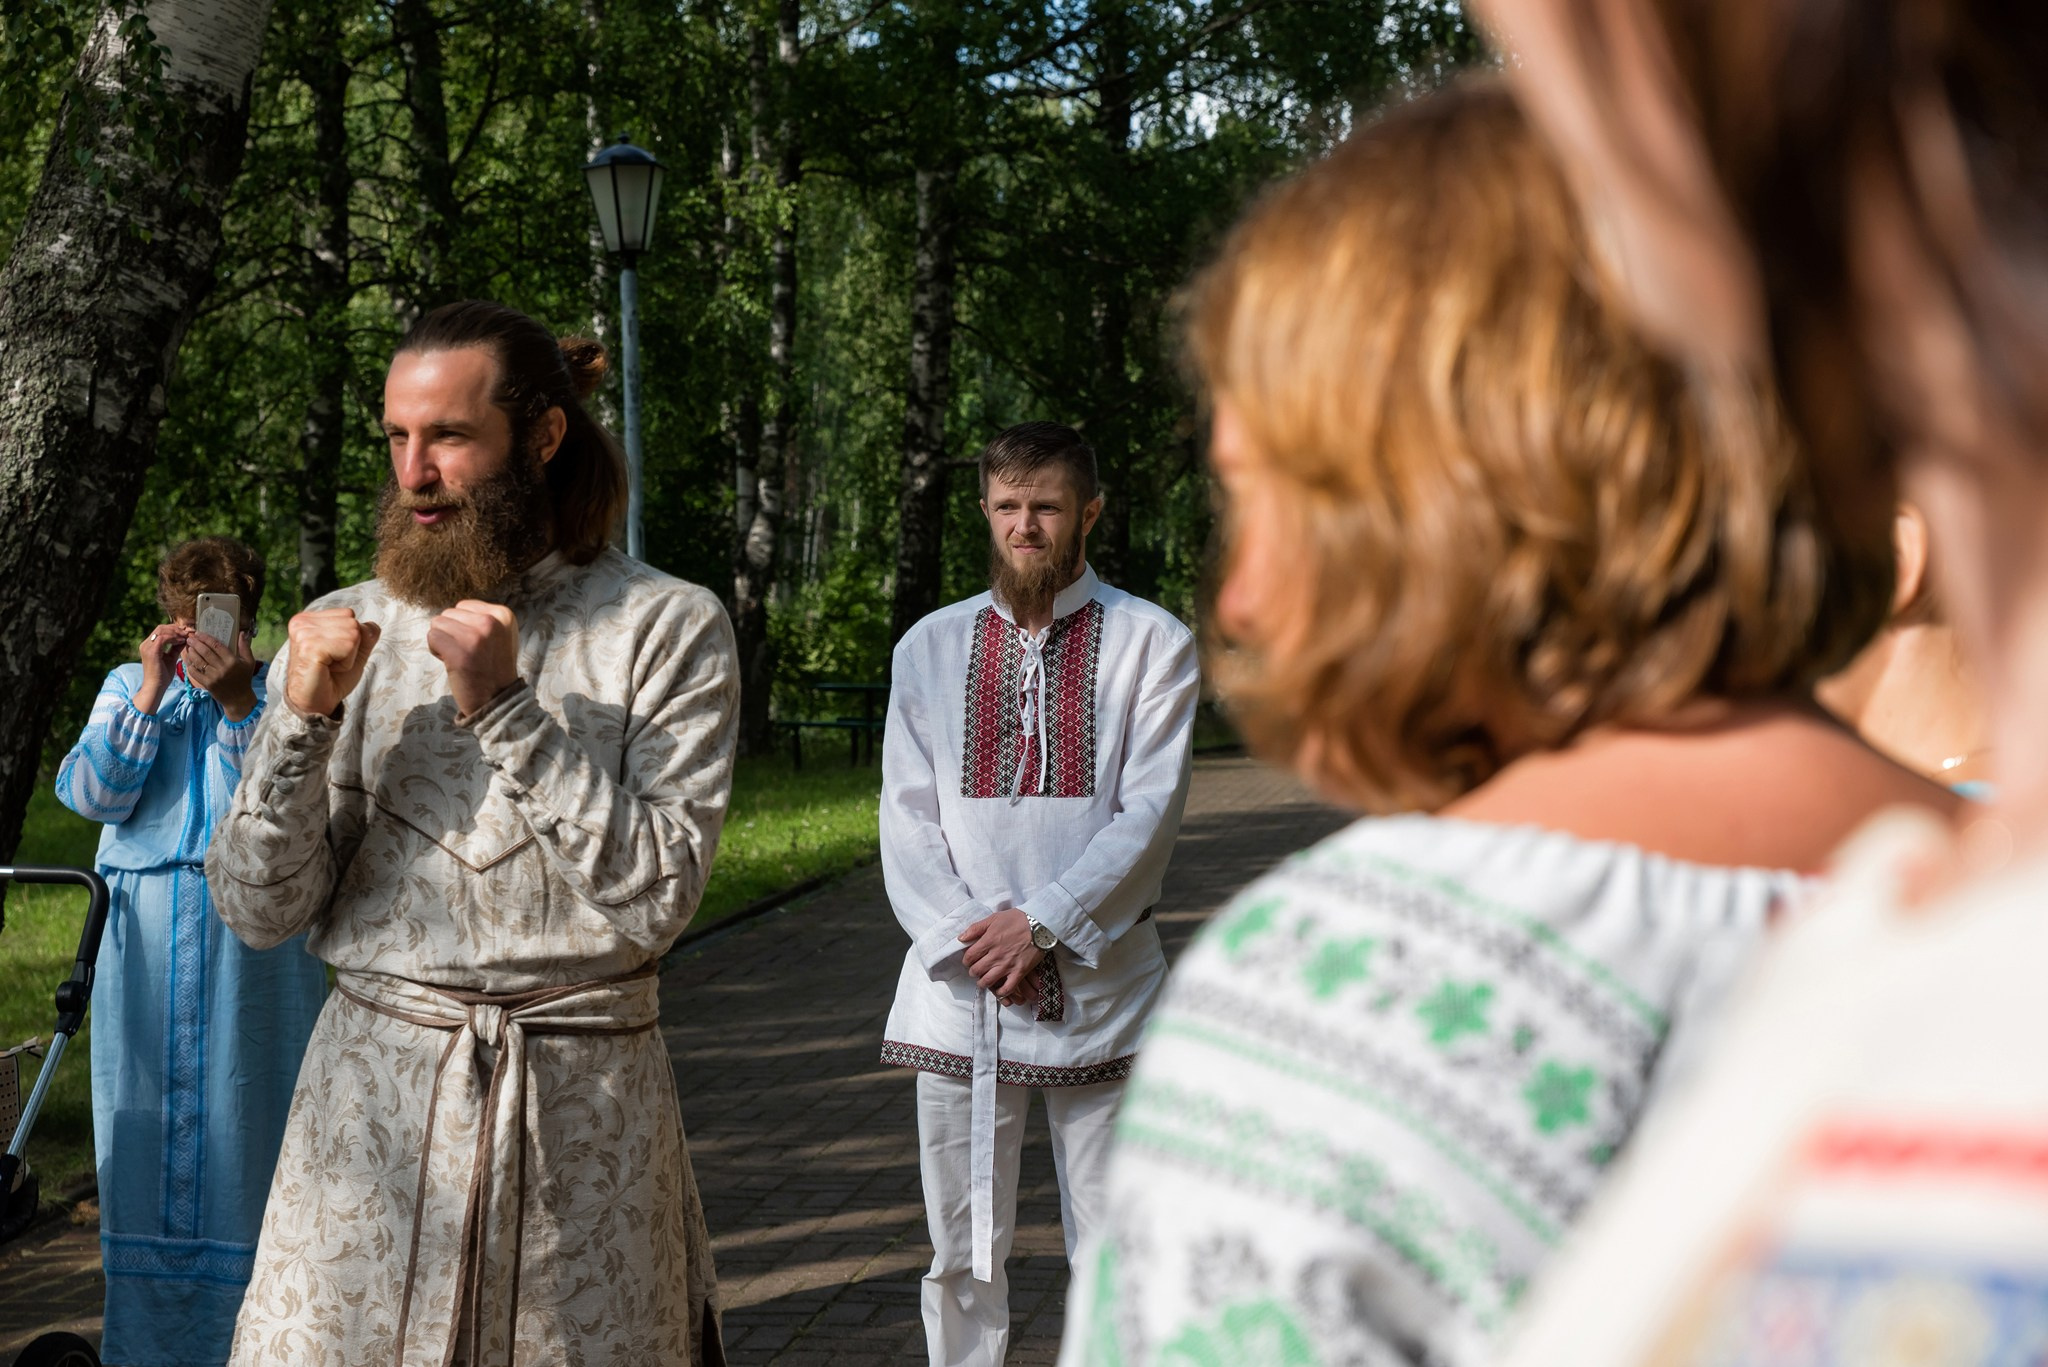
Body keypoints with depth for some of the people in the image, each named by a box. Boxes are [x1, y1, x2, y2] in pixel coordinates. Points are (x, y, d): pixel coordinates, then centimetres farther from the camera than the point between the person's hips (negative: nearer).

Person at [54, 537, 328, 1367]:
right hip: (149, 939, 3)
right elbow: (92, 794, -2)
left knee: (245, 1112, 0)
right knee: (147, 1117, 7)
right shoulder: (127, 686, 12)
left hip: (255, 937, -2)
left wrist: (236, 701, -22)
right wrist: (152, 691, -9)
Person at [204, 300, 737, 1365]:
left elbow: (655, 897, -12)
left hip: (583, 1106, -1)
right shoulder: (342, 633, 4)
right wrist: (303, 721, -12)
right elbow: (257, 911, 2)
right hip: (371, 1088, 2)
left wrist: (507, 710, -17)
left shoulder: (667, 629, -3)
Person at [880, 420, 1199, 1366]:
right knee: (962, 1251, 7)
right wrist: (968, 937, -8)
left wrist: (1042, 923, -13)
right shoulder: (929, 647, 10)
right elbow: (907, 822, 6)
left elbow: (1148, 815, -5)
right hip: (958, 981, 2)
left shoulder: (1150, 642, 2)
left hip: (1098, 984, -2)